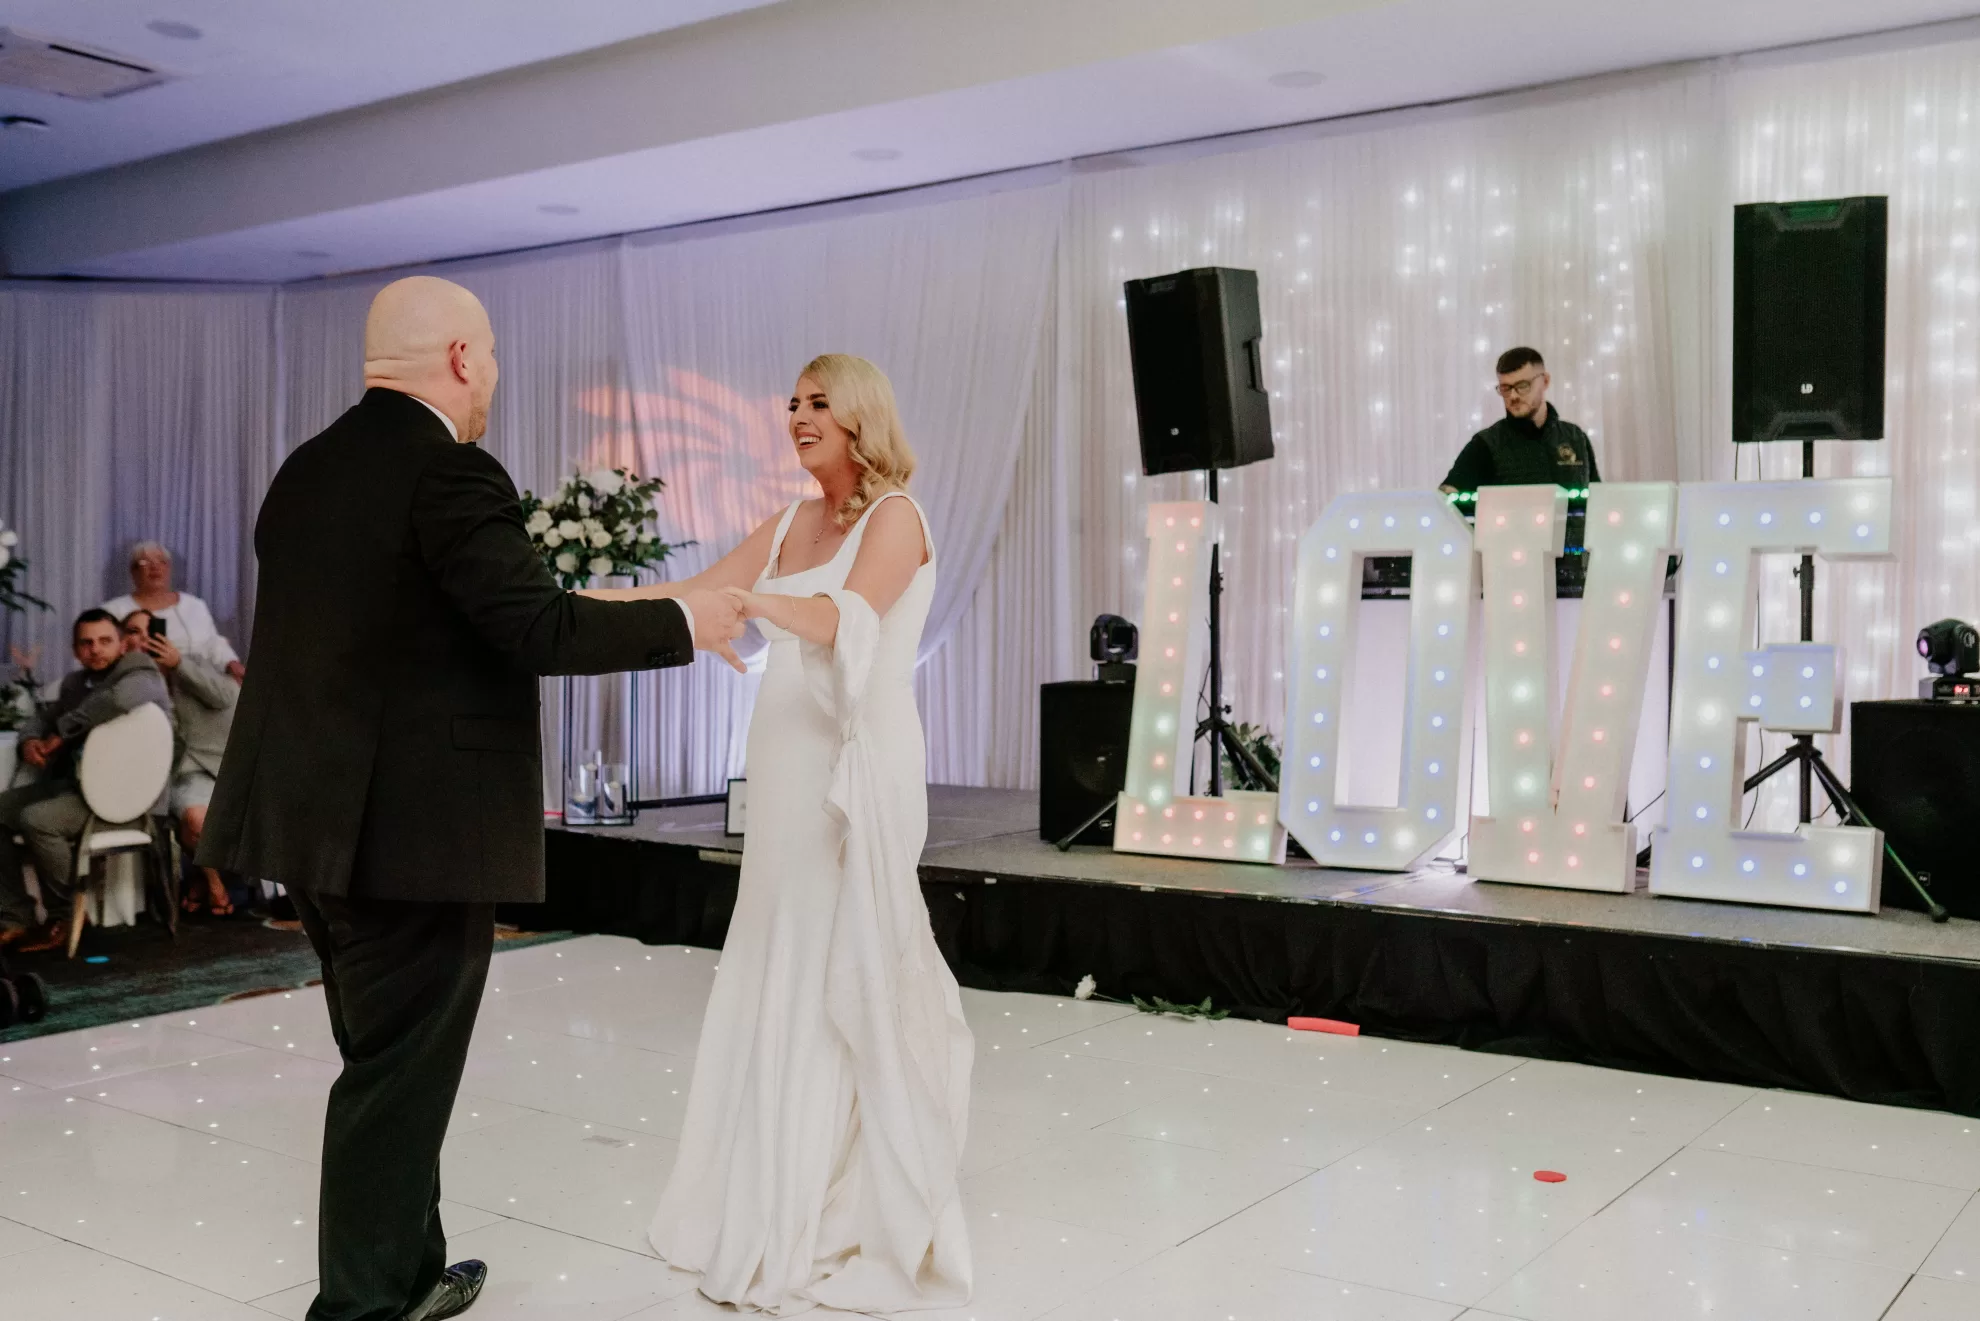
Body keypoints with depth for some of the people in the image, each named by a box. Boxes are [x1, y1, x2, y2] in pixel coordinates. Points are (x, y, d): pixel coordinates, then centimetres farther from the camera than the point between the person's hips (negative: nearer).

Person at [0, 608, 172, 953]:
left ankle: (66, 918, -11)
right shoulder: (75, 682, 17)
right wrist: (30, 740, 2)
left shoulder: (141, 679, -9)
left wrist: (63, 732, -22)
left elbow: (118, 700, -32)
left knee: (36, 819, -28)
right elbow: (42, 716, 28)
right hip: (71, 782, 9)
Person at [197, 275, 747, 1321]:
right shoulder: (450, 473, -16)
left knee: (391, 1063, 20)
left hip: (316, 817, 9)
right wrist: (680, 624, -9)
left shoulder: (305, 471, 11)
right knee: (399, 1074, 3)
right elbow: (538, 627, -22)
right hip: (412, 829, -9)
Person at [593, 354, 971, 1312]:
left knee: (847, 979, -1)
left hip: (859, 770, -6)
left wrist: (750, 598, -40)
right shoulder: (790, 526, 15)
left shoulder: (894, 516, -5)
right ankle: (787, 1207, 19)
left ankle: (860, 1215, 12)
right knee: (783, 974, 8)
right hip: (787, 766, 6)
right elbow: (688, 598, 13)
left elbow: (846, 619, -23)